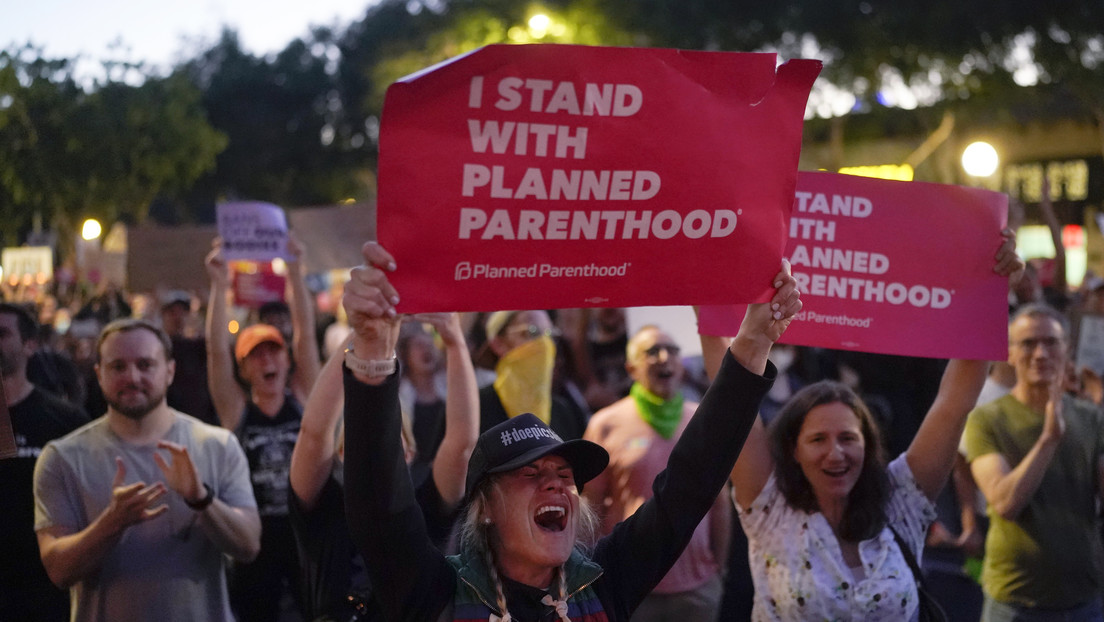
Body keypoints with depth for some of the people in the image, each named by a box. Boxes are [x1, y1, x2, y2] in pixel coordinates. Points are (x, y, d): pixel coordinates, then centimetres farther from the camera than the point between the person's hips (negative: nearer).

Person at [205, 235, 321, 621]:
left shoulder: (302, 398, 2)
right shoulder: (237, 409, -1)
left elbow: (306, 335, -6)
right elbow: (217, 350, -11)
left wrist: (294, 271, -13)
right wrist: (219, 286, -18)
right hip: (256, 535, 0)